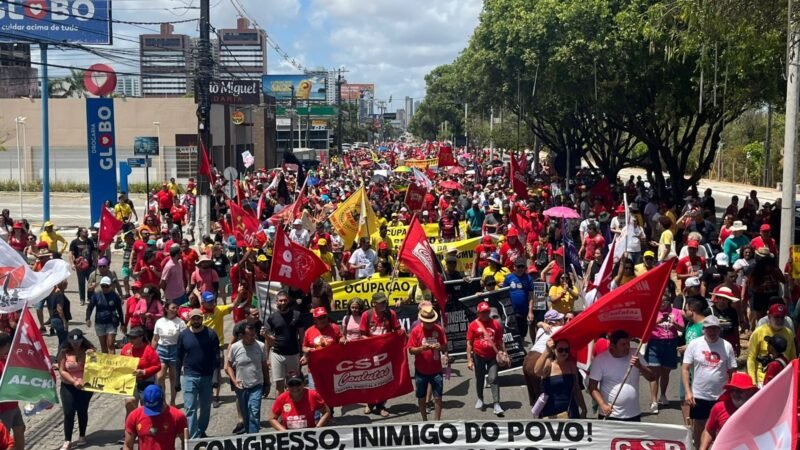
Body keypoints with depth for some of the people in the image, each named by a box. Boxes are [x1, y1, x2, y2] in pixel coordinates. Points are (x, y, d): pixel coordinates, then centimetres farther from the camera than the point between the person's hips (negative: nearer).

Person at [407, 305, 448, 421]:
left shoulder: (439, 329, -2)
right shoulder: (416, 330, -7)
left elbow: (445, 347, 4)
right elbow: (411, 350, -7)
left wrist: (440, 347, -20)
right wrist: (422, 348, -25)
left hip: (436, 370, 1)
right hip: (421, 370, 0)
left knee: (438, 397, 1)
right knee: (421, 397, 11)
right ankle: (424, 420, 27)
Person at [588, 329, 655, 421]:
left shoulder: (635, 354, 2)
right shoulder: (601, 359, -8)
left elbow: (652, 377, 1)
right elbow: (592, 387, -8)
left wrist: (639, 366, -18)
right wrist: (603, 405, -22)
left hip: (634, 415, 4)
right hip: (609, 416, -4)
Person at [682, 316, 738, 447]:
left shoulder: (727, 346, -3)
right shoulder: (694, 344, -5)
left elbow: (732, 372, 2)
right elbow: (685, 369, -4)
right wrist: (688, 392, -11)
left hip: (721, 396, 0)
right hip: (699, 395, 0)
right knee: (698, 427, 13)